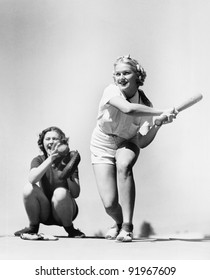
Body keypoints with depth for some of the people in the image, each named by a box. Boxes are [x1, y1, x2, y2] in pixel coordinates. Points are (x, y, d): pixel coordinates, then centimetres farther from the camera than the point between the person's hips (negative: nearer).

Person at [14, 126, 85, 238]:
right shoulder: (39, 160, -1)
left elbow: (75, 194, -13)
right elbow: (32, 179, -26)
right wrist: (50, 159, -35)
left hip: (63, 212, -1)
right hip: (44, 211, 1)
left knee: (60, 192, -32)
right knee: (29, 188, -24)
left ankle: (70, 229, -7)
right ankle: (33, 227, -3)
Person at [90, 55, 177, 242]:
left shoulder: (145, 105, -15)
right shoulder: (111, 91, -21)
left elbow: (142, 143, -19)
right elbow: (128, 109, -44)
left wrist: (158, 124, -33)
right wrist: (161, 113, -42)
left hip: (127, 144, 1)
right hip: (102, 147, -1)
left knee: (123, 165, -38)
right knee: (110, 204, -14)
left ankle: (127, 227, -29)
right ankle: (119, 222, 27)